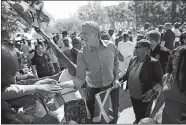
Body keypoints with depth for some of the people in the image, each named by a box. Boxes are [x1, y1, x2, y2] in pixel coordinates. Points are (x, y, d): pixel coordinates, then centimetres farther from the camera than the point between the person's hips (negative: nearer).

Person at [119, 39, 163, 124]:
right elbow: (127, 74, 8)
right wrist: (120, 79, -5)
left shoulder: (153, 63, -21)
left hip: (144, 97, -5)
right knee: (136, 114, 30)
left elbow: (160, 80, -17)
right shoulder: (133, 59, -2)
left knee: (143, 118, 16)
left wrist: (152, 91, -30)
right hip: (133, 95, 6)